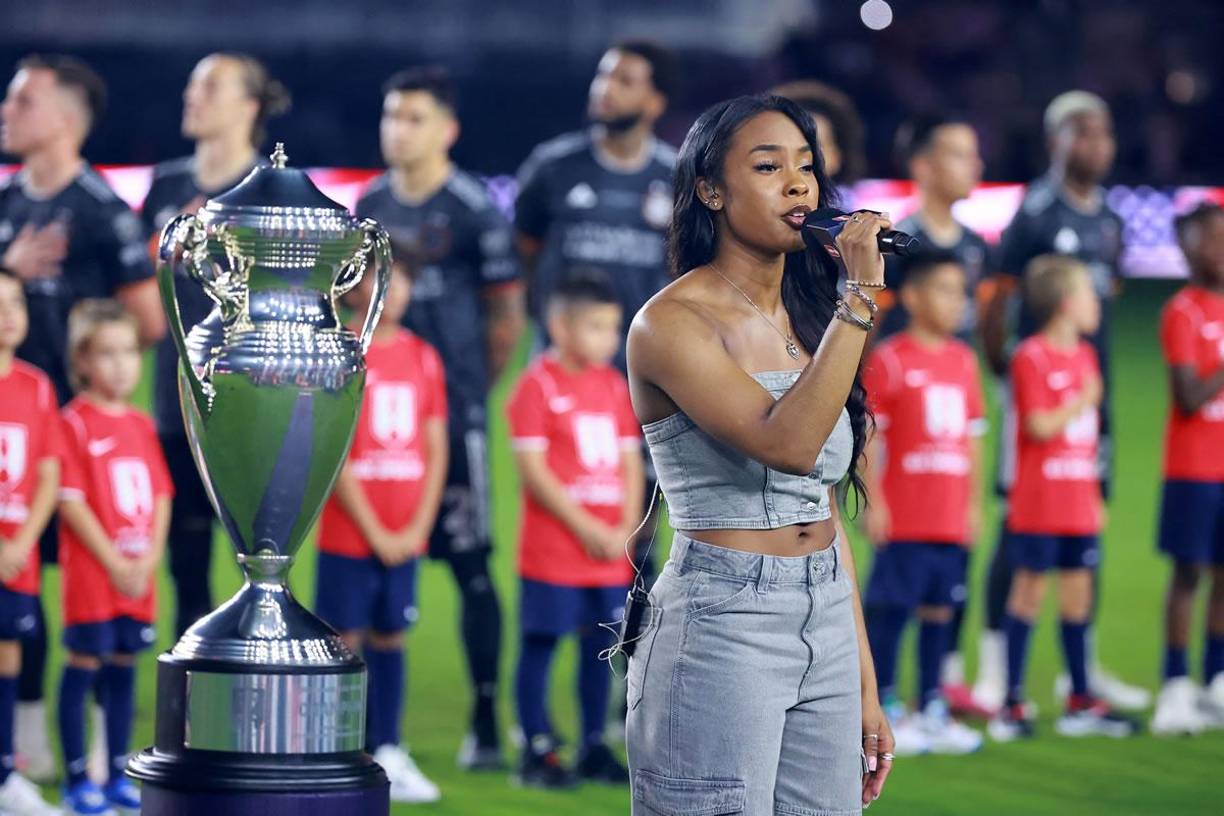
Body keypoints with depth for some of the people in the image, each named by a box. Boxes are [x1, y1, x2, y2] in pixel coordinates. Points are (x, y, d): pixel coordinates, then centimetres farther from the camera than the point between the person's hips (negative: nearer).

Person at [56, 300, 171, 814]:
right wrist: (115, 564, -15)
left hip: (138, 575, 6)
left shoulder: (141, 425, 11)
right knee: (82, 666, -2)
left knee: (124, 667, 11)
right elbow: (71, 503, -13)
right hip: (91, 573, -6)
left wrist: (149, 560, -3)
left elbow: (161, 497, 10)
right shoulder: (75, 423, -8)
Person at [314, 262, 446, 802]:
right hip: (348, 533, -4)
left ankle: (387, 754, 16)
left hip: (405, 536, 4)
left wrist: (418, 526, -2)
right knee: (343, 641, -1)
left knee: (389, 639, 10)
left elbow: (435, 450, 8)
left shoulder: (422, 357, 7)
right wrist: (375, 533, -11)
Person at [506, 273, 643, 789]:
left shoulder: (615, 385, 11)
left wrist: (626, 529, 0)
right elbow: (533, 470, -13)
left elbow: (631, 461, 13)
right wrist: (587, 528, -14)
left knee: (601, 644, 9)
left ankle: (594, 747, 19)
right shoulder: (538, 384, -8)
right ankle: (536, 752, 5)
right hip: (553, 548, -6)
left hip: (610, 551, 6)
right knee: (539, 644, -1)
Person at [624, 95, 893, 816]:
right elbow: (788, 445, -24)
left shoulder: (808, 319, 12)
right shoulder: (672, 323, -10)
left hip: (829, 623, 7)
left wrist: (866, 686, 14)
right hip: (721, 622, -7)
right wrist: (861, 297, -22)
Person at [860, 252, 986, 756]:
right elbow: (867, 434, -8)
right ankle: (886, 711, 3)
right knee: (890, 608, -3)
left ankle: (932, 710, 16)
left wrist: (974, 502, 15)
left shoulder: (963, 360, 12)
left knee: (940, 609, 9)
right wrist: (873, 501, -12)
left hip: (951, 519, 6)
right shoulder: (888, 359, -6)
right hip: (903, 518, -6)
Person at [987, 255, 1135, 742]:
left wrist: (1095, 495, 18)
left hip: (1079, 503, 7)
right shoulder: (1031, 357, -11)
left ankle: (1081, 702, 16)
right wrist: (1084, 401, -10)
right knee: (1029, 590, -2)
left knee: (1077, 593, 10)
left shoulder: (1084, 355, 13)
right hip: (1039, 501, -7)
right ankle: (1013, 702, 3)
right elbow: (1040, 425, -20)